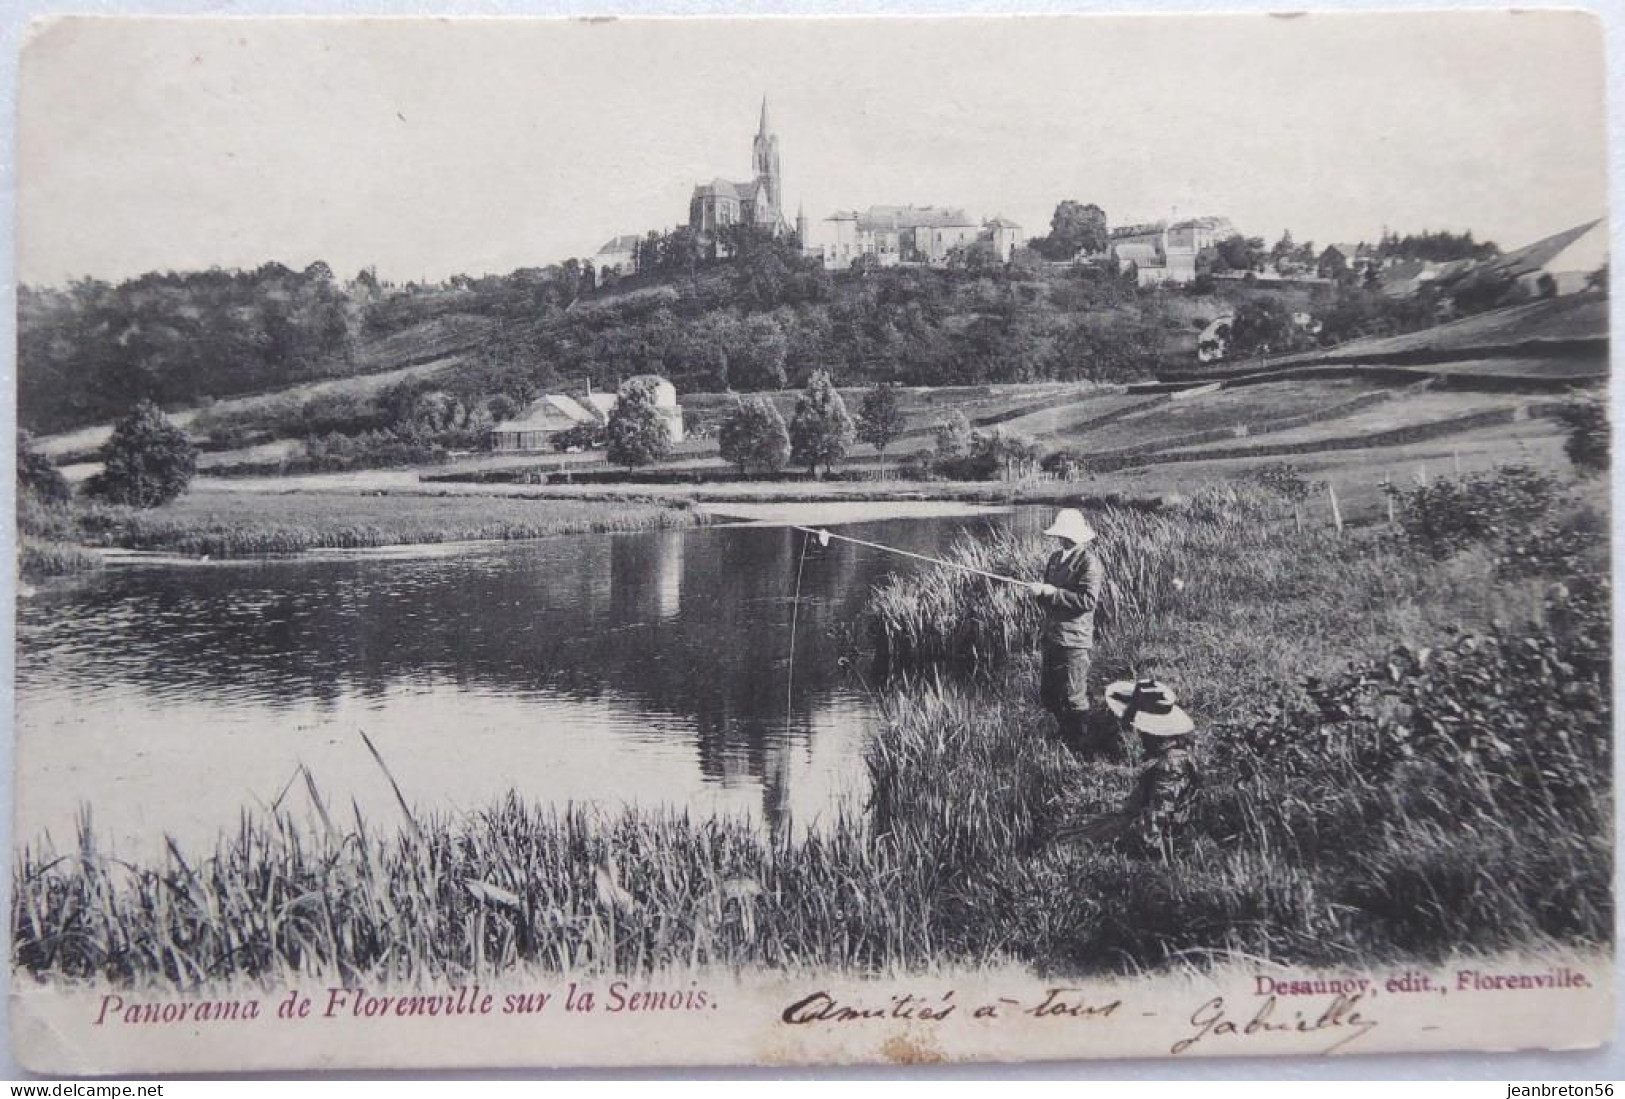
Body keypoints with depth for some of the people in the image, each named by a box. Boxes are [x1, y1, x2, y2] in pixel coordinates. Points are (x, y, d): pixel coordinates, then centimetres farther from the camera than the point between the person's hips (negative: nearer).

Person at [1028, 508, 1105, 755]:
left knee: (1073, 698, -3)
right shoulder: (1056, 558, 12)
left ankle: (1082, 748, 10)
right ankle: (1065, 737, 31)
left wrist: (1054, 592, -21)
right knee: (1047, 695, 15)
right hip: (1052, 637, 9)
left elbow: (1088, 600, -21)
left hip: (1074, 641, -8)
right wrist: (1040, 591, -3)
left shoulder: (1089, 562, -13)